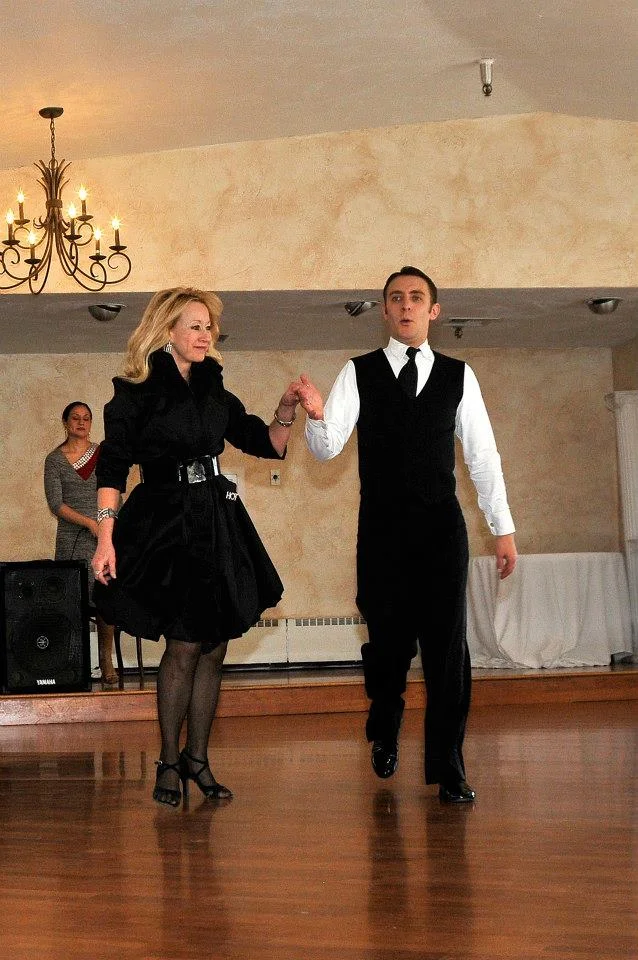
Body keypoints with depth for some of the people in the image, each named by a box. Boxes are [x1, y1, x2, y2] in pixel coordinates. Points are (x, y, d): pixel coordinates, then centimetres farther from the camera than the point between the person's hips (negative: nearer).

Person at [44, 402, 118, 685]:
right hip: (71, 539, -1)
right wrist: (89, 522, -12)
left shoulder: (103, 454, 10)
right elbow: (55, 503, -3)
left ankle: (106, 659, -1)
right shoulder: (54, 460, 5)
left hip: (104, 535, 1)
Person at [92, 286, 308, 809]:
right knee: (184, 647, -7)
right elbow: (112, 468, -8)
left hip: (219, 524, 6)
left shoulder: (215, 394, 13)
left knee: (213, 648, 6)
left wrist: (287, 409, -5)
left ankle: (198, 758, 17)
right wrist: (106, 538, -16)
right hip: (164, 525, -5)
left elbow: (266, 444, 14)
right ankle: (170, 763, 7)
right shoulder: (135, 394, -3)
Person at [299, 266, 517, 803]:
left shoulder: (458, 376, 7)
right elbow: (326, 448, -3)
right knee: (389, 639, 5)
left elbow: (482, 455, 8)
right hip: (381, 529, 0)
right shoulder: (359, 374, 4)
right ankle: (385, 733, 33)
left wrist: (503, 527, 4)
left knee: (447, 641, -2)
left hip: (442, 527, 1)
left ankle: (447, 766, 6)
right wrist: (316, 415, -26)